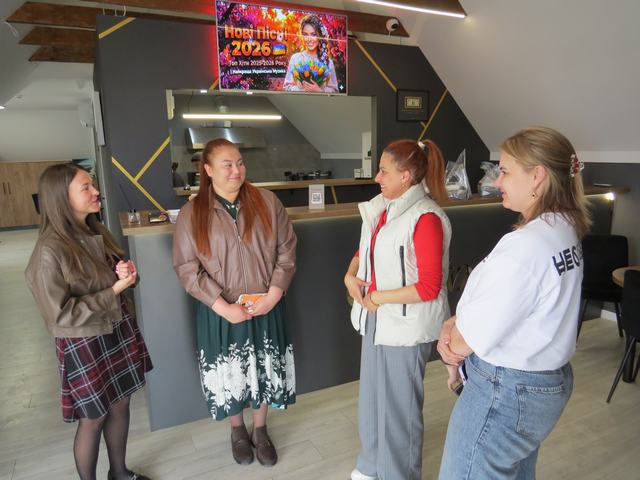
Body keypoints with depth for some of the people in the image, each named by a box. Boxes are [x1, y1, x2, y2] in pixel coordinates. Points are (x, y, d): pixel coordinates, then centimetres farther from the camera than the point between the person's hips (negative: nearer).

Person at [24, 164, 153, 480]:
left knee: (120, 405, 20)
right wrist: (114, 290, -20)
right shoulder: (50, 252, -22)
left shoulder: (96, 233, 0)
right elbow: (61, 314, -20)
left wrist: (128, 272, -9)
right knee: (93, 419, 12)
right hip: (84, 344, -7)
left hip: (120, 330, 7)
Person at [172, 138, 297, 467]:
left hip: (266, 307, 2)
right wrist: (222, 306, -17)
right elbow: (186, 267, -10)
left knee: (265, 369, 16)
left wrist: (274, 294, -12)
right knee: (229, 373, 15)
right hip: (221, 312, -1)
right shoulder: (191, 213, -8)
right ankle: (238, 431, 43)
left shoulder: (267, 202, -4)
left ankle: (260, 430, 42)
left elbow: (287, 249, -2)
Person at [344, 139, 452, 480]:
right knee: (371, 396, 22)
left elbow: (429, 287, -21)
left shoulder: (425, 218, -19)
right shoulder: (382, 207, 4)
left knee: (398, 404, 11)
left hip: (406, 325, -8)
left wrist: (378, 297, -15)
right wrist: (351, 275, -3)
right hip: (377, 319, 8)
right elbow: (365, 250, 16)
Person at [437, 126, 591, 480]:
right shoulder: (563, 229, 2)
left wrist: (451, 340, 0)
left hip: (506, 392, -9)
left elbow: (465, 342, -21)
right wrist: (457, 322, -5)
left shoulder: (526, 245, -27)